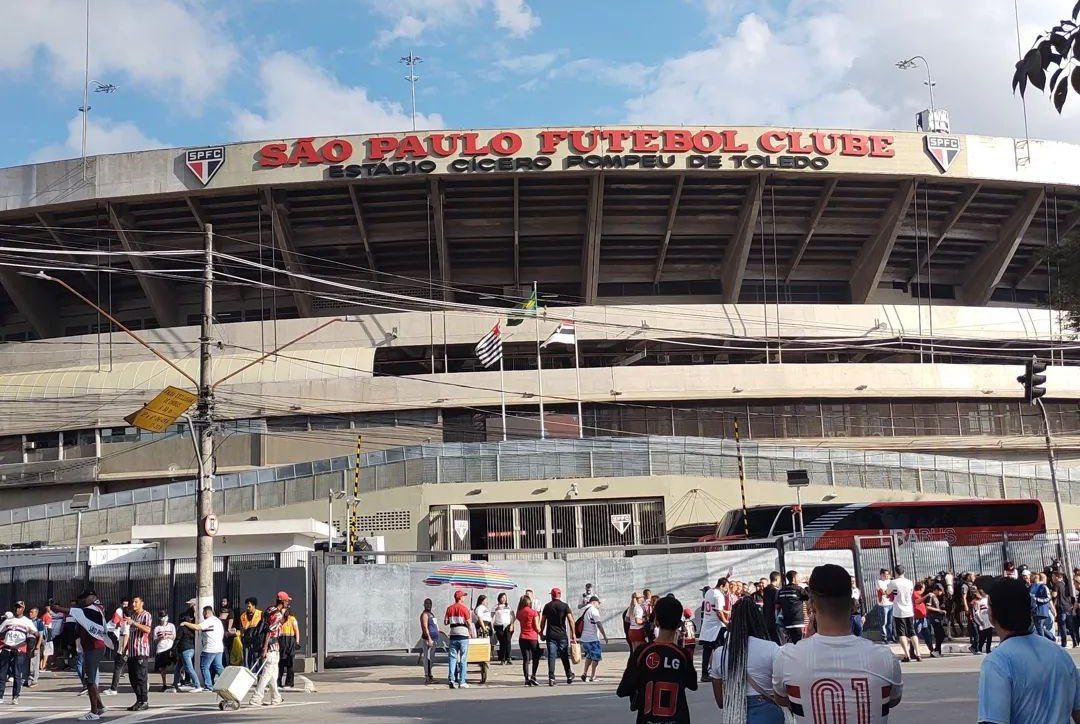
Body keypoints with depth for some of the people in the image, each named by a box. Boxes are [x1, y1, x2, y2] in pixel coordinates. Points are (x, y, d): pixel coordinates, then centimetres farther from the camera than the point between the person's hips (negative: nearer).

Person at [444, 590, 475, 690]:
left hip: (453, 634, 4)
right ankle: (462, 682, 0)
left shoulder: (449, 608, 5)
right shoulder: (464, 608, -7)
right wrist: (471, 633, 7)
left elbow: (446, 622, 7)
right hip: (463, 634, -4)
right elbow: (469, 622, -8)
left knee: (453, 658, 6)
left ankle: (452, 680, 0)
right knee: (463, 659, 1)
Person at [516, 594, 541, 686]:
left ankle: (527, 679, 2)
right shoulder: (533, 612, -7)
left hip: (522, 638, 3)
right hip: (533, 638, -3)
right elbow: (537, 627, -7)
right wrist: (540, 634, 10)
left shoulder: (519, 613, 4)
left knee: (526, 659, 7)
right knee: (535, 658, 11)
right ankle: (533, 676, 1)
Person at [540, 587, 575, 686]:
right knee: (565, 656, 11)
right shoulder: (564, 606, 0)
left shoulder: (547, 606, 5)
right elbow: (570, 620, -8)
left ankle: (551, 678, -9)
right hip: (562, 635, 0)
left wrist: (541, 632, 16)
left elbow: (543, 621, 5)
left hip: (551, 635, 0)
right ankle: (569, 676, 20)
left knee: (551, 656, -2)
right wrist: (573, 634, -5)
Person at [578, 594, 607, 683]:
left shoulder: (584, 610, 12)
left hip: (584, 638, 8)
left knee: (589, 656, 21)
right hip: (593, 638, -8)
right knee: (596, 657, 3)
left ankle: (584, 673, 11)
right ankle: (592, 676, 4)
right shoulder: (594, 610, -12)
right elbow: (599, 624, -16)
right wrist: (604, 635, -13)